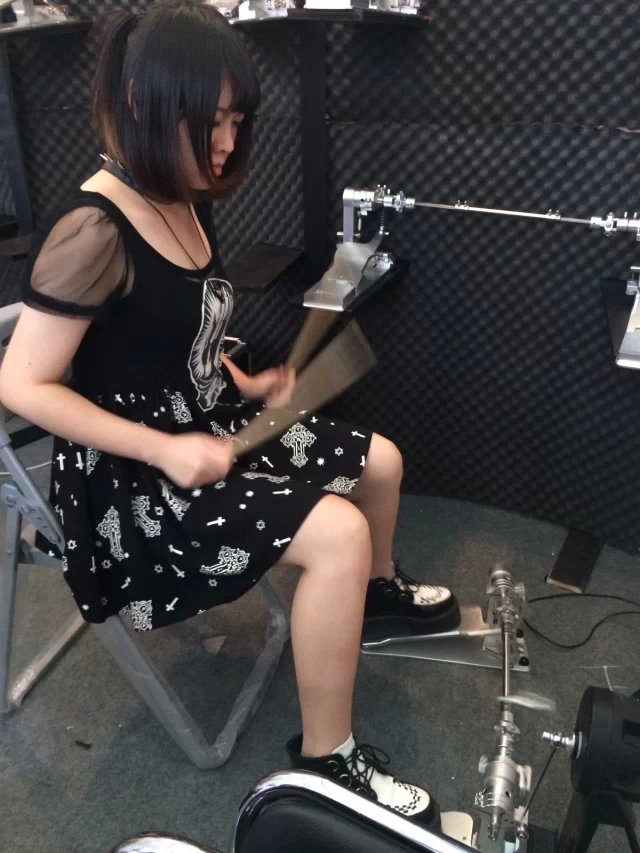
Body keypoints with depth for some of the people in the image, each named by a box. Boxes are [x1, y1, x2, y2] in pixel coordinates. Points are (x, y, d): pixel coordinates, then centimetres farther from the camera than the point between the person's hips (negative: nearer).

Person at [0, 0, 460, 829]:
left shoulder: (187, 203, 4)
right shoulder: (93, 231, -23)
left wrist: (244, 385, 1)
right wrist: (164, 452, -24)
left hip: (207, 424, 9)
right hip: (134, 475, -9)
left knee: (380, 460, 11)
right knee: (337, 533, -25)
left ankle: (379, 589, 41)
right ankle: (323, 756, -3)